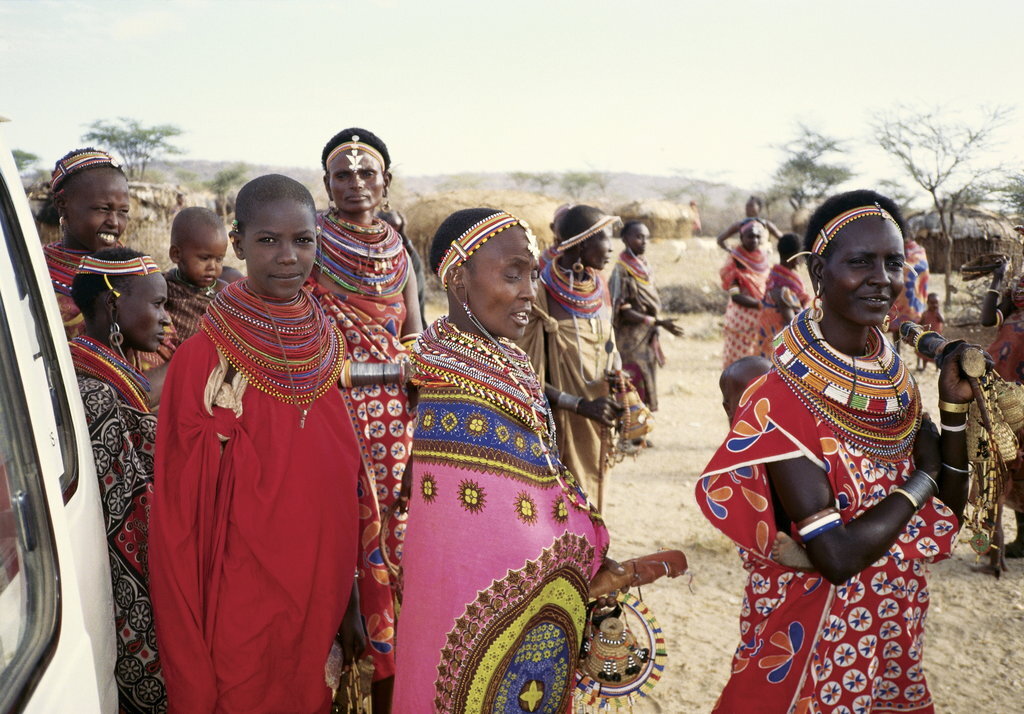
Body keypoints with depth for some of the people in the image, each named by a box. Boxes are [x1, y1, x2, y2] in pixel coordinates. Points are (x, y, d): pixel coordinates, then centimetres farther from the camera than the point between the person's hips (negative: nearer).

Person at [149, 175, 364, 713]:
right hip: (244, 604, -5)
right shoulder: (204, 358, -14)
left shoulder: (326, 344, 1)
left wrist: (350, 598, 9)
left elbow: (345, 482, 7)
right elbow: (183, 516, -11)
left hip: (322, 596, 5)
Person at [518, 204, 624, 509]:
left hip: (597, 424, 7)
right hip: (561, 426, -7)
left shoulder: (598, 287, 5)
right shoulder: (542, 293, -16)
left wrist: (617, 375, -3)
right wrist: (578, 404, -23)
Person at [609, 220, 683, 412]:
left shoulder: (646, 268, 10)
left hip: (648, 340, 8)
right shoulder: (621, 271, -14)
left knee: (646, 387, 10)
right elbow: (624, 311, -17)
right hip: (631, 341, -8)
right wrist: (659, 322, -25)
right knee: (632, 391, -7)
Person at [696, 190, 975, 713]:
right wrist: (923, 478, -16)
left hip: (896, 637, 6)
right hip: (815, 644, -6)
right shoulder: (783, 399, -23)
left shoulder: (894, 378, -2)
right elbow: (837, 556, -28)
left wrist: (955, 408, -11)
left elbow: (946, 521, 1)